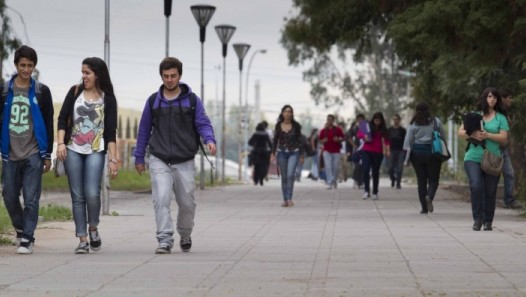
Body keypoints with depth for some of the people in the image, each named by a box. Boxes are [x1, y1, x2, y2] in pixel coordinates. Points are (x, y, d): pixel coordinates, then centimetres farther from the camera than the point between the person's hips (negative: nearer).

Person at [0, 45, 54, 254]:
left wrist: (47, 155, 2)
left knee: (31, 198, -6)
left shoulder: (42, 91, 3)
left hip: (34, 153, -2)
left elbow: (48, 125, 5)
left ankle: (27, 239, 0)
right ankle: (21, 229, 28)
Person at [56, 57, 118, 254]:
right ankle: (82, 240, 6)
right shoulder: (75, 92, 7)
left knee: (92, 194, -16)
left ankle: (93, 228, 11)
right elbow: (62, 119, 6)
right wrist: (61, 142, -8)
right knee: (77, 196, 0)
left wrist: (113, 159, -4)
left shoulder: (108, 99, 3)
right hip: (73, 150, 2)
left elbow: (111, 131, 1)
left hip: (96, 151, -2)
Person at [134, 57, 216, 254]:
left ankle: (185, 236, 31)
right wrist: (139, 157, 14)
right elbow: (144, 130, 14)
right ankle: (165, 241, -14)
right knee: (161, 200, -16)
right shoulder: (153, 101, 8)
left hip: (184, 162, 0)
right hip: (159, 161, 0)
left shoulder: (192, 100, 4)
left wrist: (209, 140, -23)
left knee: (187, 203, 7)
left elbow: (203, 123, -2)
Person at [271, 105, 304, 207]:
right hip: (282, 153, 2)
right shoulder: (278, 125, 2)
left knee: (290, 174, -20)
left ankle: (289, 198, -19)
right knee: (284, 177, 4)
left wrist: (301, 155, 1)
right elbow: (275, 140, 7)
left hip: (293, 153, -2)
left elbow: (299, 140, 3)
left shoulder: (296, 125, -2)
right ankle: (285, 200, 9)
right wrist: (273, 154, 0)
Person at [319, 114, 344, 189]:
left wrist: (338, 139, -12)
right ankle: (329, 183, -14)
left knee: (336, 167, 5)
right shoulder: (323, 130, 6)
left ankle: (335, 181, 29)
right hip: (327, 151, 0)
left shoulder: (338, 129, 4)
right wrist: (323, 141, -10)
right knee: (328, 167, -12)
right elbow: (320, 140, 12)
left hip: (336, 151, 0)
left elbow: (342, 138, 8)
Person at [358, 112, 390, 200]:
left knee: (375, 172, 5)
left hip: (378, 153, 1)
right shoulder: (368, 126, 4)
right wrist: (364, 136, -25)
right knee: (365, 170, -15)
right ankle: (366, 191, -11)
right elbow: (359, 133, -2)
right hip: (366, 151, -1)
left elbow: (386, 140, 3)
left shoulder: (383, 130, 8)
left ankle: (375, 193, 13)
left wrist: (387, 150, -13)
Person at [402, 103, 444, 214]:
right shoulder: (436, 121, 1)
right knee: (433, 179, 6)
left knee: (421, 180, 7)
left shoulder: (413, 124, -1)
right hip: (433, 153, 0)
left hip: (417, 153, 0)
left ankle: (424, 208, 6)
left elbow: (408, 141, -2)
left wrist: (406, 159, 2)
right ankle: (430, 196, -25)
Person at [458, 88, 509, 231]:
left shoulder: (500, 118, 9)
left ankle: (488, 221, 15)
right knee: (476, 186, -17)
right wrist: (472, 135, -12)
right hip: (473, 158, 0)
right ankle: (477, 218, -5)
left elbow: (504, 138, -1)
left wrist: (487, 135, -14)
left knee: (490, 191, 2)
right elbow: (460, 132, 7)